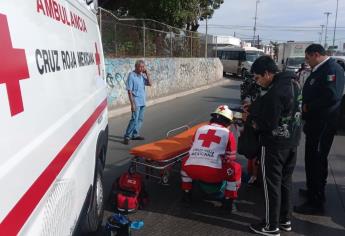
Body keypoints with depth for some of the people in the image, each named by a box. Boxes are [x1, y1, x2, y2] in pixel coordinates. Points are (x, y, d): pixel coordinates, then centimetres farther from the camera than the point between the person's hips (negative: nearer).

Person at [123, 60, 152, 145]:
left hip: (143, 102, 7)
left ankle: (135, 134, 23)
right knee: (134, 119, -9)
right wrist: (132, 103, -18)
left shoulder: (143, 75, 7)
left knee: (140, 119, 12)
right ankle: (127, 136, -2)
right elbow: (129, 91, -15)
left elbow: (150, 84, 2)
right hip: (136, 101, -7)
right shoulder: (131, 75, -12)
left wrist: (147, 74, -5)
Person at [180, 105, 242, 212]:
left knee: (185, 161, 36)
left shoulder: (200, 129, 20)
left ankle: (187, 193, 37)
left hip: (191, 170, 4)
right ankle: (228, 201, 20)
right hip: (213, 173, -4)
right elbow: (230, 159, 15)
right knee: (236, 168, 19)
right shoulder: (228, 134, 11)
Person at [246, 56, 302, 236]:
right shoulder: (293, 82, 4)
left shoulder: (275, 92, -26)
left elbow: (268, 123, -24)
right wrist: (255, 111, 5)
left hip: (275, 144, -9)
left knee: (271, 183, 5)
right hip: (292, 140, 9)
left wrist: (253, 119, -3)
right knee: (286, 180, 19)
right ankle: (285, 220, 34)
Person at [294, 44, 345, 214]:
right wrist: (306, 106, 2)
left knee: (316, 161, -1)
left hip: (322, 125, -10)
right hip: (315, 123, 10)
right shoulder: (320, 70, 13)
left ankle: (316, 202, 11)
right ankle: (313, 191, 37)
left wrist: (308, 107, -18)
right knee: (312, 160, 20)